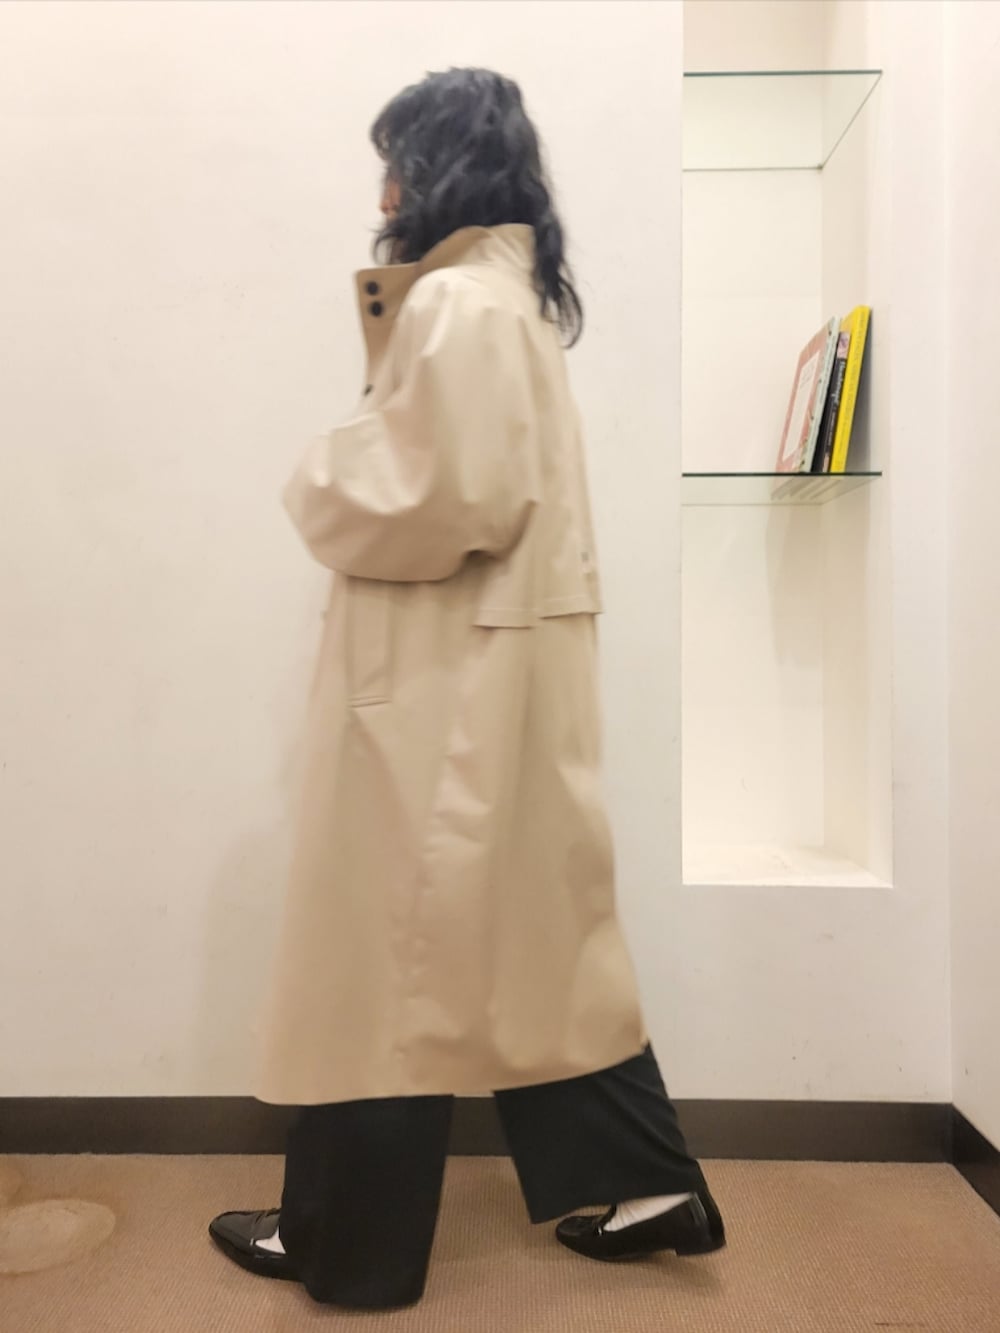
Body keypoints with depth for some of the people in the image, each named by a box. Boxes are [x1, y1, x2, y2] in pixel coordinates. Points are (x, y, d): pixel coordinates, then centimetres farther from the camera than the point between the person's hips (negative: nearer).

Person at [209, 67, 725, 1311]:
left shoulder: (458, 304, -13)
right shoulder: (507, 295, 18)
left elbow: (437, 502, -21)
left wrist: (319, 484, -5)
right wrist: (389, 353, 12)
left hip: (442, 681, -10)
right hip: (501, 668, 10)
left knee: (388, 945, 4)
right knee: (528, 931, 16)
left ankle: (346, 1239, 26)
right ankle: (637, 1182, 29)